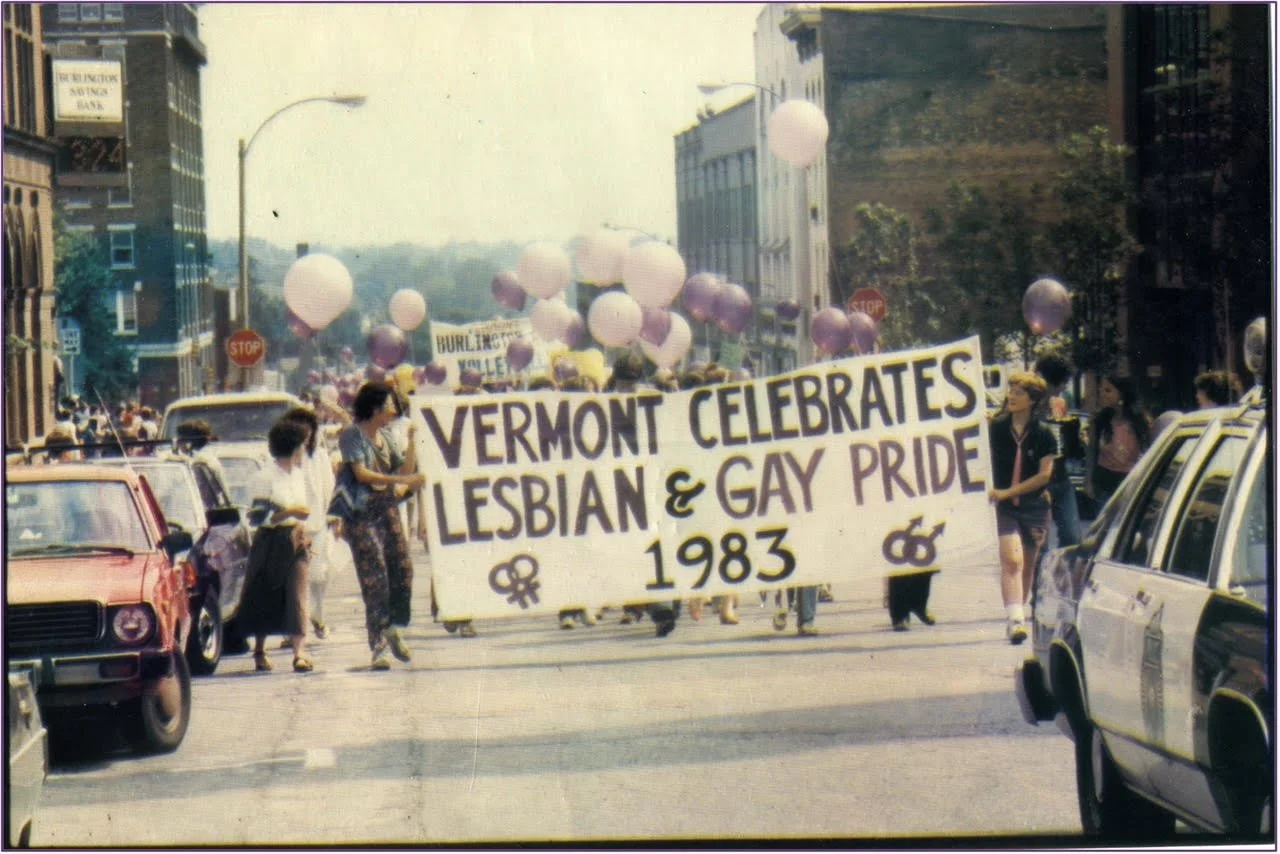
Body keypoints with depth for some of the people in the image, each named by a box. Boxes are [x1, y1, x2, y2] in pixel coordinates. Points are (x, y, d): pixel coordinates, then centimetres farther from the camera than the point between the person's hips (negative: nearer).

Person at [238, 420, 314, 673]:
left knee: (297, 595, -9)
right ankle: (259, 652, 21)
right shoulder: (265, 478, -10)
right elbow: (257, 516, -16)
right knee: (264, 599, 5)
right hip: (270, 543, -5)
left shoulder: (297, 475, 13)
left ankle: (300, 652, -17)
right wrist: (290, 512, -21)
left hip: (295, 541, 5)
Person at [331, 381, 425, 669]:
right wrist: (399, 480, -21)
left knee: (402, 569, 0)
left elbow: (405, 470, 12)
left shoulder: (385, 437, 15)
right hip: (361, 512, -7)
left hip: (387, 507, 7)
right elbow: (361, 473, -17)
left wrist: (411, 442, 1)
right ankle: (378, 647, -7)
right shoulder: (353, 435, -7)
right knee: (374, 577, -9)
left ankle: (393, 629, 20)